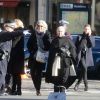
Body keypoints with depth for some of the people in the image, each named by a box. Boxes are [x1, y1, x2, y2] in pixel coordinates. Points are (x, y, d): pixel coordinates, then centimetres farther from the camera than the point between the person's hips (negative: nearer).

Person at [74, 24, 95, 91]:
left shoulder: (91, 38, 10)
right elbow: (76, 46, 7)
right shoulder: (80, 37, 6)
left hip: (88, 56, 2)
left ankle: (77, 84, 22)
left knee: (83, 71, 4)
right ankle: (86, 85, -9)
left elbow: (92, 45, -9)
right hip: (81, 55, -2)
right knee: (84, 69, -17)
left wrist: (89, 36, -11)